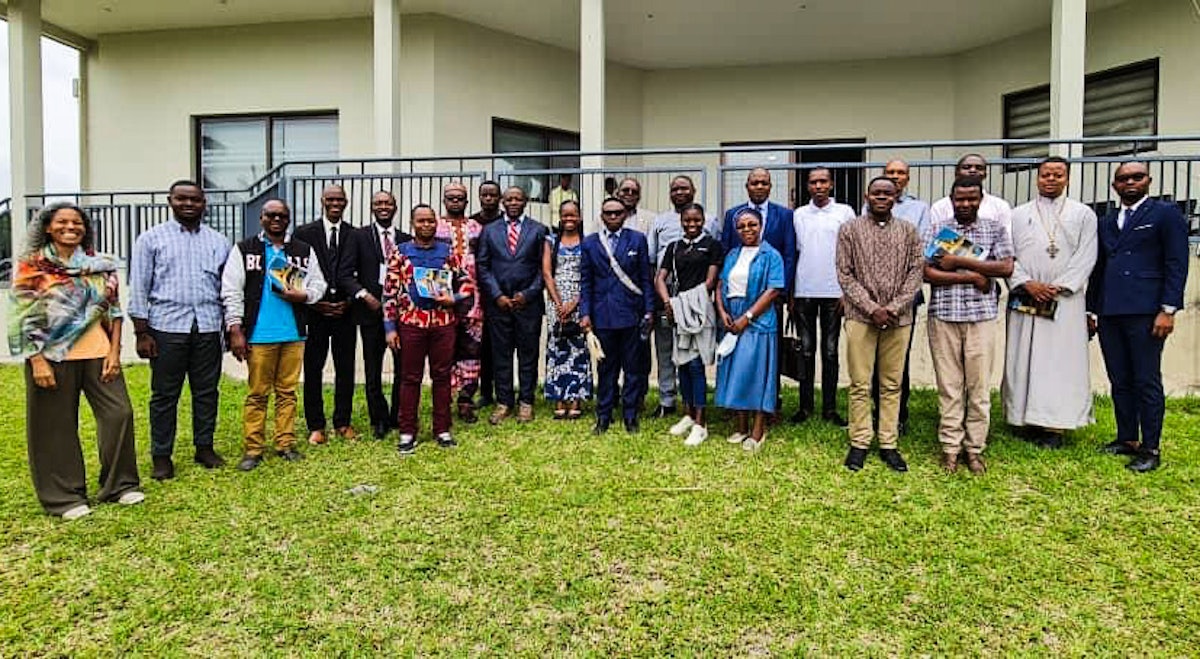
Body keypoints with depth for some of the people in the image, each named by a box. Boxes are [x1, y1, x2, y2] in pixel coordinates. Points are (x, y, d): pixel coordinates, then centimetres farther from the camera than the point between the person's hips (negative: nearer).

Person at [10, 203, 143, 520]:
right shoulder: (31, 265, 1)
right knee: (56, 425, 4)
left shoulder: (102, 265, 9)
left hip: (97, 353, 3)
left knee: (119, 412, -1)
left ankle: (120, 484, 15)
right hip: (53, 356, -2)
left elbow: (114, 310, 8)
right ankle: (65, 497, 17)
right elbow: (24, 318, -3)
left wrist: (115, 351, 0)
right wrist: (37, 361, -10)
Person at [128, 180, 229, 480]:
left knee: (207, 391, 8)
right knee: (164, 394, 4)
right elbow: (139, 287, 2)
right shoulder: (152, 239, 5)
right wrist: (141, 332, -3)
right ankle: (161, 457, 13)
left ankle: (204, 447, 21)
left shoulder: (218, 241, 12)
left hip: (208, 328, 2)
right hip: (167, 327, -2)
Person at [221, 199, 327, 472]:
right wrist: (235, 331, -6)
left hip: (293, 334, 2)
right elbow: (231, 292, 1)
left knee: (288, 391, 8)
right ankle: (253, 449, 10)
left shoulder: (304, 251, 11)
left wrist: (303, 295, -10)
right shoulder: (243, 250, 4)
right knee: (257, 393, 3)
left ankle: (285, 443, 16)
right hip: (258, 335, -2)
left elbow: (319, 283, 12)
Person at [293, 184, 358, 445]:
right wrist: (315, 303, -7)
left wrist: (348, 302, -6)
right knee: (313, 369, 3)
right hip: (314, 311, -1)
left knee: (346, 369, 6)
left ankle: (343, 423, 18)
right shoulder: (304, 233, 3)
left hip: (345, 311, 1)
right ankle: (316, 426, 13)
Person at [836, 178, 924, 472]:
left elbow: (916, 272, 3)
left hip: (899, 318, 2)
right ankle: (859, 442, 12)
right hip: (861, 316, -2)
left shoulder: (908, 231, 9)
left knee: (892, 384, 7)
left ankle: (889, 444, 15)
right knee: (860, 384, 1)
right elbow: (845, 274, -2)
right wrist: (872, 308, -11)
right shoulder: (850, 229, 3)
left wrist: (894, 307, -10)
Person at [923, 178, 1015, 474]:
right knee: (949, 385, 3)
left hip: (981, 315, 1)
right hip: (944, 315, 0)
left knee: (979, 386, 3)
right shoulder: (936, 228, 6)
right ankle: (950, 447, 12)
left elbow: (1006, 267, -3)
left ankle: (975, 448, 14)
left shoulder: (995, 228, 9)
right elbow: (927, 273, -3)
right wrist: (971, 276, -8)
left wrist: (961, 262, -9)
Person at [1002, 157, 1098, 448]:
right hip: (1025, 298, 1)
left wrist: (1059, 287, -11)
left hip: (1065, 300, -1)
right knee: (1022, 358, 1)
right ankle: (1025, 419, 9)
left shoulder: (1083, 214, 9)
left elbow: (1085, 257, 0)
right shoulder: (1018, 214, 12)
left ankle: (1054, 426, 1)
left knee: (1061, 359, -3)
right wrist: (1027, 283, -11)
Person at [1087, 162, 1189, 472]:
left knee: (1147, 382, -2)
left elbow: (1176, 264, -4)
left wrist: (1168, 310, -12)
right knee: (1120, 382, 9)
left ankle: (1151, 448, 4)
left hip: (1145, 312, -5)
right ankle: (1126, 439, 18)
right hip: (1109, 313, 5)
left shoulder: (1166, 213, 3)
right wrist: (1092, 309, 15)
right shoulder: (1107, 222, 19)